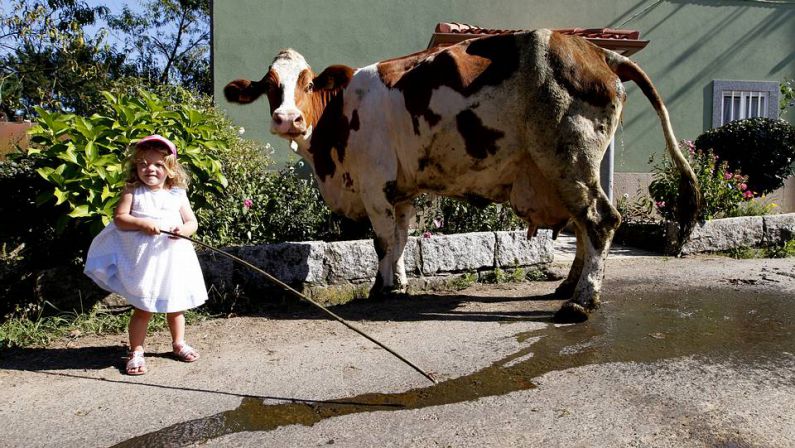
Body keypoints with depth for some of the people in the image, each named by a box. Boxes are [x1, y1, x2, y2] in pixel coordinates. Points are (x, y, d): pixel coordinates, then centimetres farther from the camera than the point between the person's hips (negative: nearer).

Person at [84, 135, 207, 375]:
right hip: (143, 259, -3)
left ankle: (178, 343, 36)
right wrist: (143, 224, -23)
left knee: (175, 305, 17)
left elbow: (192, 222, 4)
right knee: (143, 308, 2)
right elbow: (119, 218, -9)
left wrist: (183, 230, -17)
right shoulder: (133, 191, -2)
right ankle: (136, 351, 17)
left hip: (172, 257, 3)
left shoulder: (177, 194, 4)